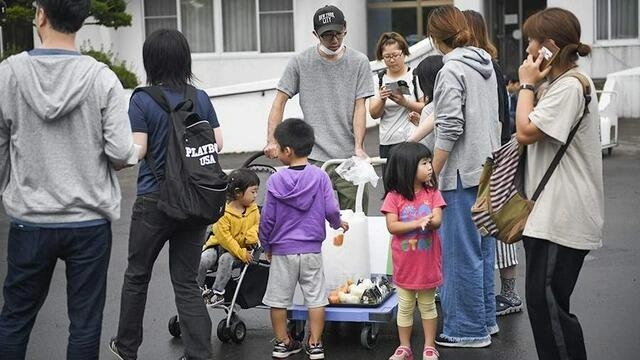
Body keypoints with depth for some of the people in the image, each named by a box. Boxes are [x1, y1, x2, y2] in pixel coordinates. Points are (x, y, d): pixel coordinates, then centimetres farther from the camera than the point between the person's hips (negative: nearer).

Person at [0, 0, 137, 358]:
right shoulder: (102, 78, -10)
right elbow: (121, 153, -13)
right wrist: (134, 153, 11)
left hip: (30, 221, 1)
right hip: (90, 221, -1)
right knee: (85, 323, 8)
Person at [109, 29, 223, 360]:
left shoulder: (142, 100, -11)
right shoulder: (201, 98, 0)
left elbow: (137, 150, -15)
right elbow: (217, 144, 4)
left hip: (154, 201, -3)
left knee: (137, 275, 17)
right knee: (186, 282, 10)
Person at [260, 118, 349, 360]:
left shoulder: (276, 180, -9)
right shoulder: (320, 177, -7)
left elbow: (267, 217, -4)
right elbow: (331, 209, -6)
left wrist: (266, 245, 11)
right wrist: (338, 224, 16)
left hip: (282, 250, -1)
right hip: (311, 249, 1)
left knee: (278, 298, 12)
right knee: (315, 297, 8)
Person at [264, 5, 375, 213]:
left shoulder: (359, 62, 5)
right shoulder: (300, 62, 4)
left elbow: (360, 107, 1)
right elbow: (280, 101, 6)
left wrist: (358, 147, -12)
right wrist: (272, 141, -5)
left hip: (349, 158, 1)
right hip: (315, 159, -1)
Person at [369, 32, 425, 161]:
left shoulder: (416, 76, 1)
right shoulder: (378, 80, 11)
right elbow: (374, 114, 5)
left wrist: (405, 102, -19)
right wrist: (382, 100, -14)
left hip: (413, 140, -3)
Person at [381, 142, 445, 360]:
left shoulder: (432, 193, -3)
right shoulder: (394, 197, -10)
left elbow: (437, 220, -11)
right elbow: (392, 226, -16)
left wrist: (429, 221, -34)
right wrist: (417, 223, -26)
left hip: (428, 260, 1)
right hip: (404, 261, -1)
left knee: (428, 305, 13)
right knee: (405, 306, 11)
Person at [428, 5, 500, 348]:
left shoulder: (451, 71, -15)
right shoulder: (485, 64, 11)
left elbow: (450, 129, -20)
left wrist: (430, 175, -15)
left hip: (462, 173, -9)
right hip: (487, 169, 9)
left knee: (461, 253, -1)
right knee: (482, 248, 16)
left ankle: (468, 329, 5)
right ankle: (485, 318, 26)